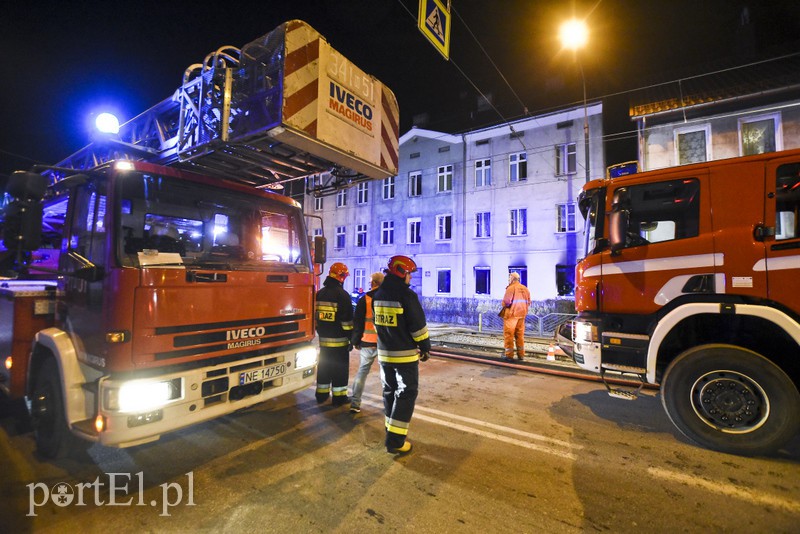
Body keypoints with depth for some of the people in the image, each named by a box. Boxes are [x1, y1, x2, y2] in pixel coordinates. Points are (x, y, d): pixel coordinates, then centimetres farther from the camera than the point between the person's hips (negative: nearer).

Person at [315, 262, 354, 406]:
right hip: (339, 340, -7)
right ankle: (339, 397, 11)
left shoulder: (320, 293, 8)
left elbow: (315, 316, 15)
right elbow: (347, 320, -16)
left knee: (323, 367, 17)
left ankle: (321, 395, 26)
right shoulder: (342, 295, -14)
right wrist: (351, 338, -9)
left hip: (323, 339, 7)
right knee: (340, 369, 4)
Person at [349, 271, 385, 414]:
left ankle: (355, 403, 12)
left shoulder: (364, 299, -4)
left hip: (368, 342, 0)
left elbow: (357, 322, -1)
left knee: (362, 372, 11)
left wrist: (356, 341, 9)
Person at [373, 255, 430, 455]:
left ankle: (392, 431, 29)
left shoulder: (378, 295, 7)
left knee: (390, 391, 18)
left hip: (384, 352, 7)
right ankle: (395, 440, 3)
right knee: (406, 394, 2)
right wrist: (425, 347, -4)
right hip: (405, 354, -7)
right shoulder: (407, 295, -17)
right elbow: (418, 325, -16)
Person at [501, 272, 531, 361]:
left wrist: (504, 304, 4)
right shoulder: (525, 289, 8)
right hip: (521, 314, 6)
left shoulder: (511, 288, -12)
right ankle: (521, 354, 17)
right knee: (520, 334, 13)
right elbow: (528, 302, 10)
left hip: (511, 314, -6)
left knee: (508, 334, 1)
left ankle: (509, 354, 3)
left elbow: (506, 302, -16)